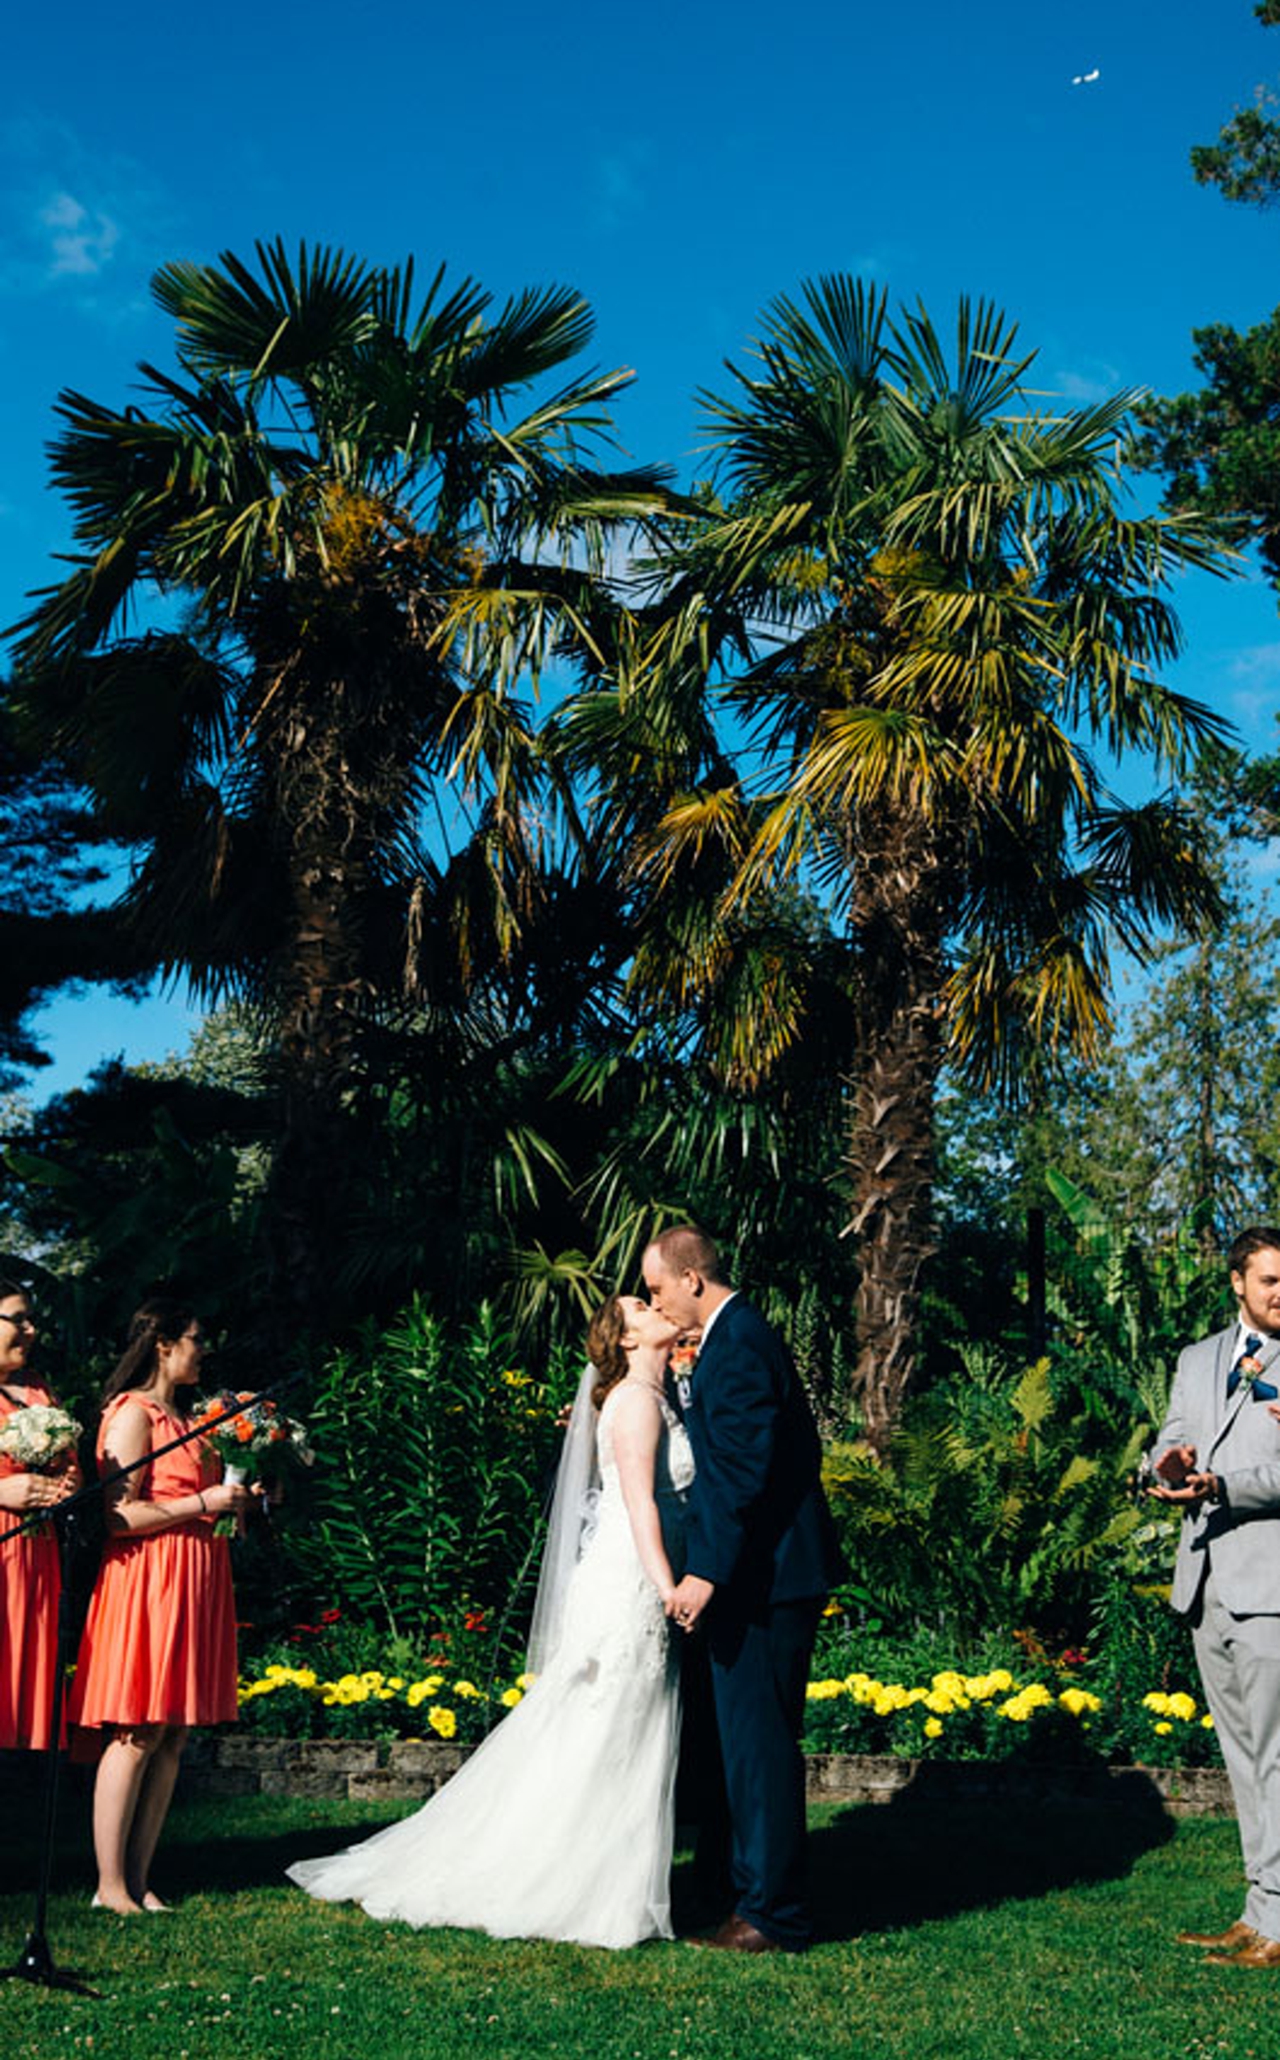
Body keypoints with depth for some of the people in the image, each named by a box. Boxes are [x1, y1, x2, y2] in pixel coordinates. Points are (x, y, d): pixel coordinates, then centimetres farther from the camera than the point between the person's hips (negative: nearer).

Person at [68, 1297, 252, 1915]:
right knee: (137, 1735, -7)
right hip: (147, 1580, -9)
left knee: (172, 1737, 6)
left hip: (193, 1583, 9)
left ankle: (139, 1879, 10)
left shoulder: (182, 1417, 20)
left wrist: (239, 1498, 14)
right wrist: (205, 1503, -14)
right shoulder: (133, 1413, -8)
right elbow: (120, 1515, -16)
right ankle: (110, 1884, -1)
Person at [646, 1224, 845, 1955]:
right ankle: (755, 1887, 28)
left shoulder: (737, 1345, -18)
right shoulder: (741, 1333, 15)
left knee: (760, 1743, -3)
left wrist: (707, 1573, -22)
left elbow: (743, 1470, -23)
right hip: (764, 1572, 11)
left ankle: (774, 1914, 6)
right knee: (748, 1738, 17)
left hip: (764, 1575, -11)